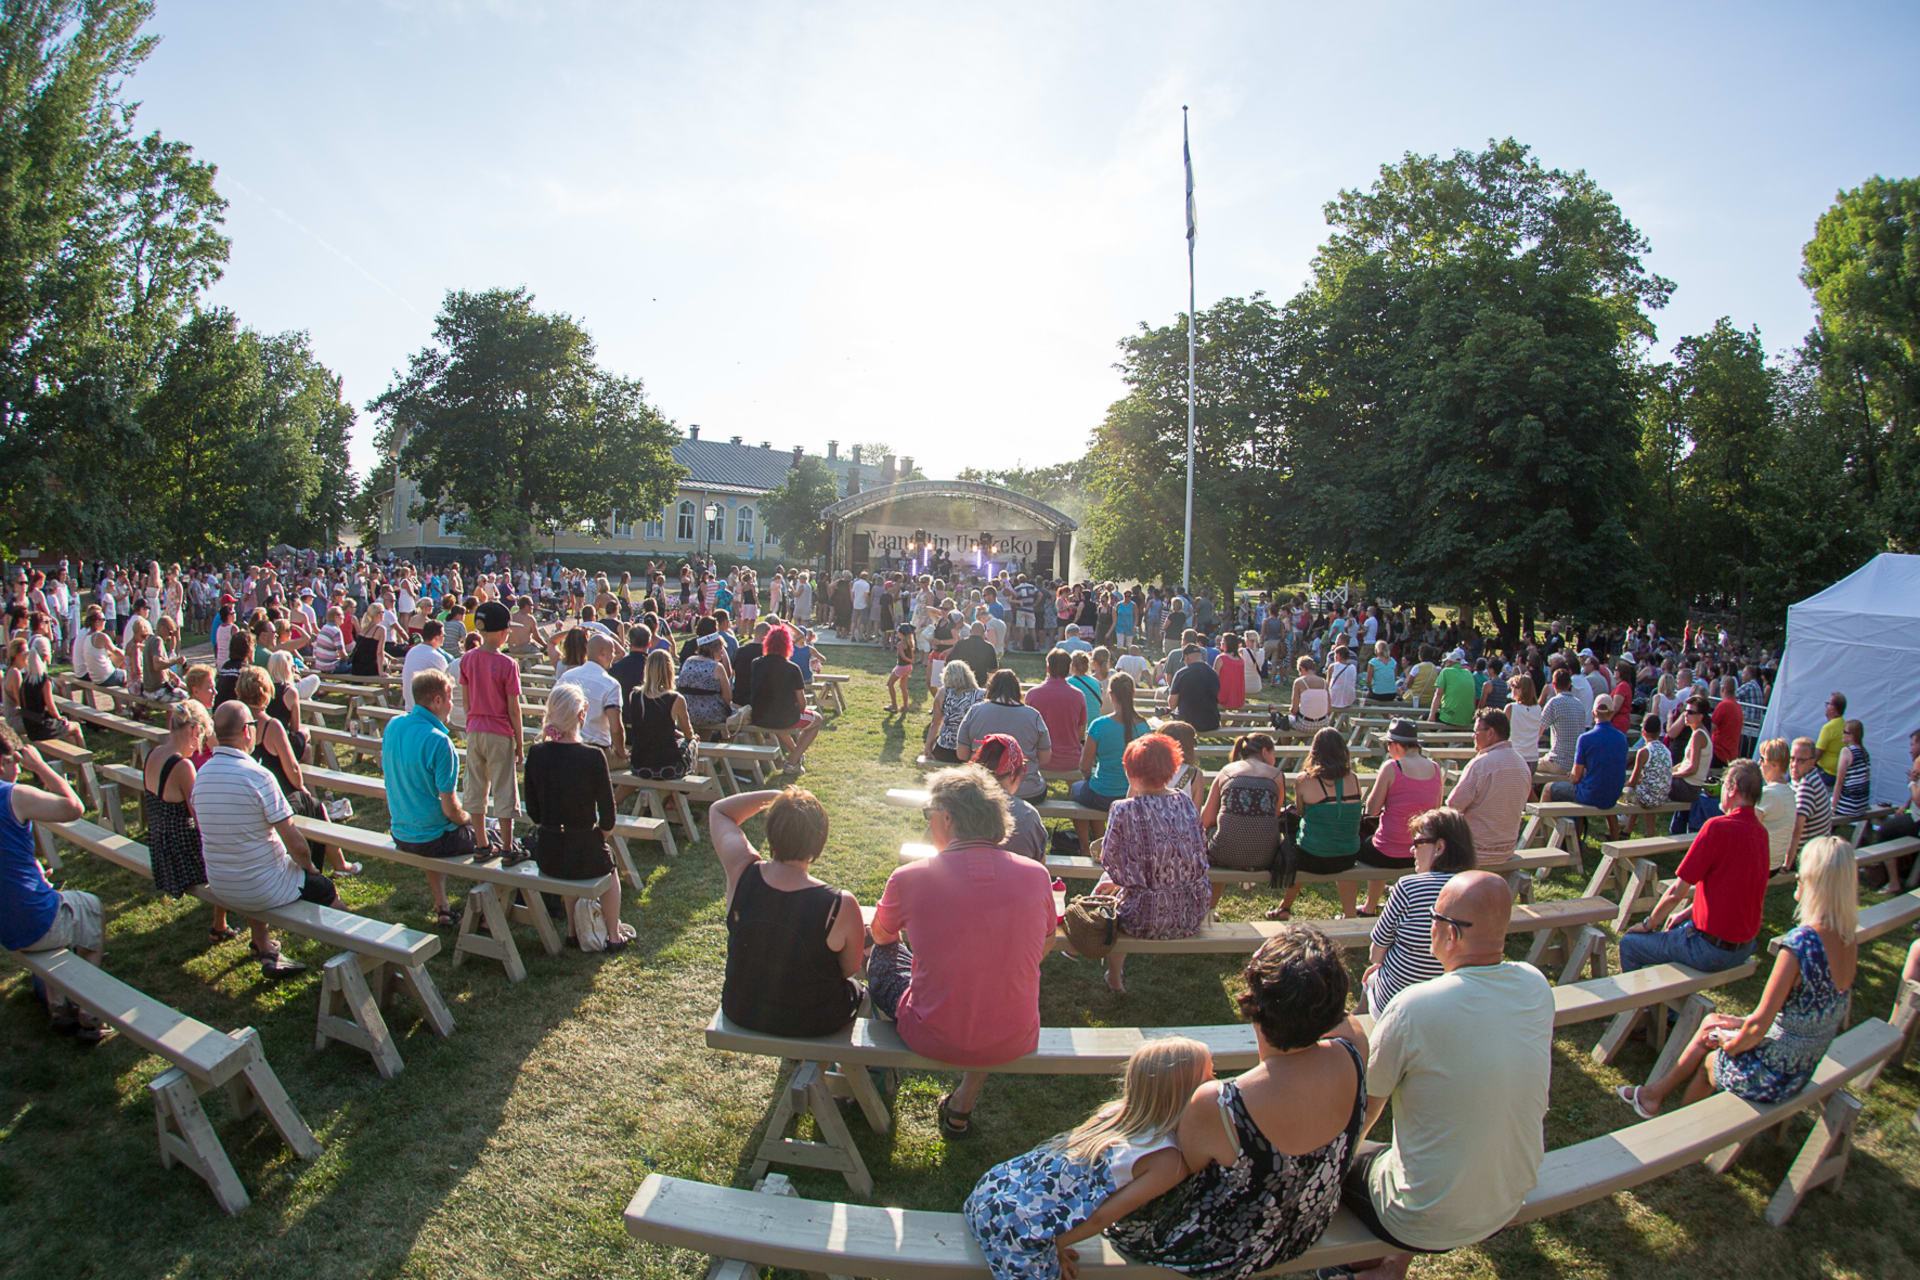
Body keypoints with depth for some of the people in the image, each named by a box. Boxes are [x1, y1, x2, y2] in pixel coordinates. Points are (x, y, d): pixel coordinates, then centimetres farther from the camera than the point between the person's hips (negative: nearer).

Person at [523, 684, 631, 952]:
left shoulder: (536, 753, -7)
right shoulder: (592, 757, -19)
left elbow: (533, 811, 4)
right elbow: (608, 816, -11)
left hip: (546, 856, 3)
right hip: (584, 856, -3)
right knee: (609, 871, 30)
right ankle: (614, 935, 41)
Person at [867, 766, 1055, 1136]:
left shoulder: (910, 877, -15)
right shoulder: (1035, 875, -9)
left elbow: (881, 935, 8)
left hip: (932, 1041, -2)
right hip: (1015, 1043, 2)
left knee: (882, 955, 24)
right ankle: (963, 1104, 36)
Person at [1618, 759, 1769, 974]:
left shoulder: (1718, 827, -22)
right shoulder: (1761, 832, 2)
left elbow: (1677, 893, -17)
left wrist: (1648, 924, -2)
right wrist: (1688, 914, 17)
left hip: (1713, 950, -9)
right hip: (1745, 947, 9)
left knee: (1628, 944, 4)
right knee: (1674, 926, 33)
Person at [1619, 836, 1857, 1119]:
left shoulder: (1800, 942, -30)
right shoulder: (1849, 941, -5)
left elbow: (1759, 1026, -26)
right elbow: (1806, 1011, 8)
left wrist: (1730, 1043, -6)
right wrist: (1744, 1023, 10)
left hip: (1770, 1076, -7)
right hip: (1803, 1072, 7)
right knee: (1711, 1021, 22)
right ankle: (1657, 1091, 35)